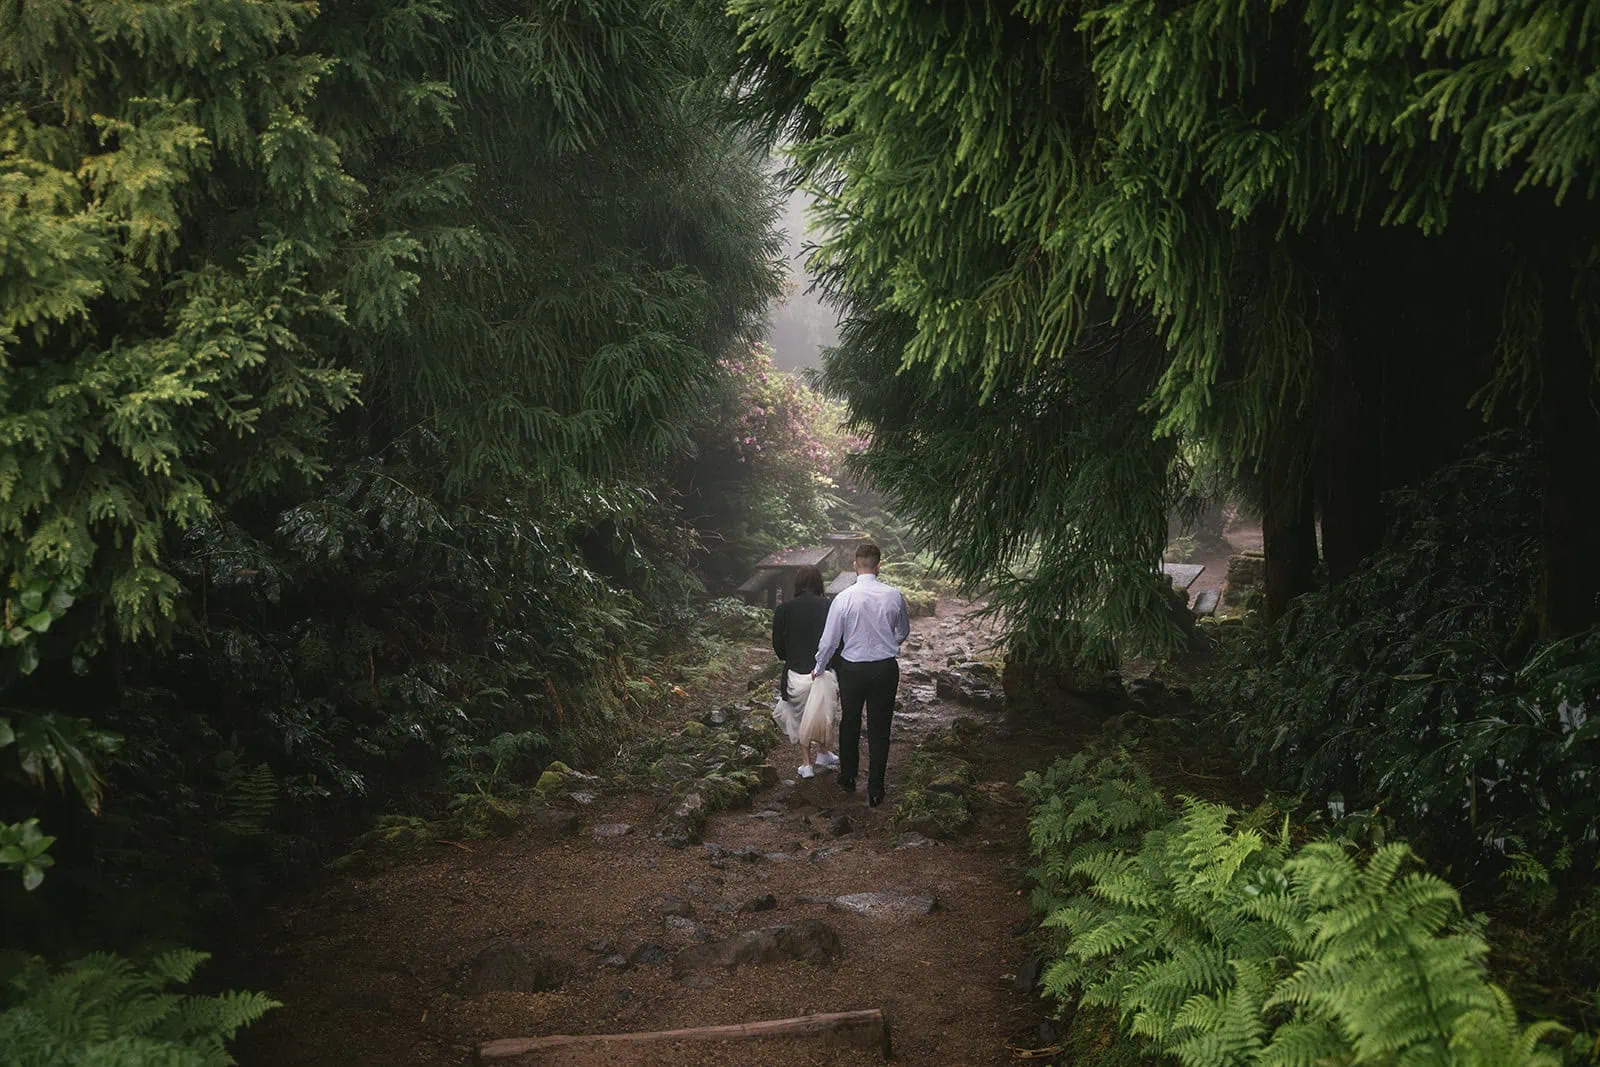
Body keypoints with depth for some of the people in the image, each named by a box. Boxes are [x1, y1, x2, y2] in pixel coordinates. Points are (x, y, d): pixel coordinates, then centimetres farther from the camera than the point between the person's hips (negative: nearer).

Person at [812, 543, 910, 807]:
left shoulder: (844, 598, -15)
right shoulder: (894, 596, -10)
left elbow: (830, 639, -8)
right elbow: (904, 631, 8)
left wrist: (819, 666, 10)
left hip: (852, 669, -1)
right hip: (886, 668, 1)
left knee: (850, 725, 19)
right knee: (880, 730, 10)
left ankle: (848, 779, 34)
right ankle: (875, 790, 15)